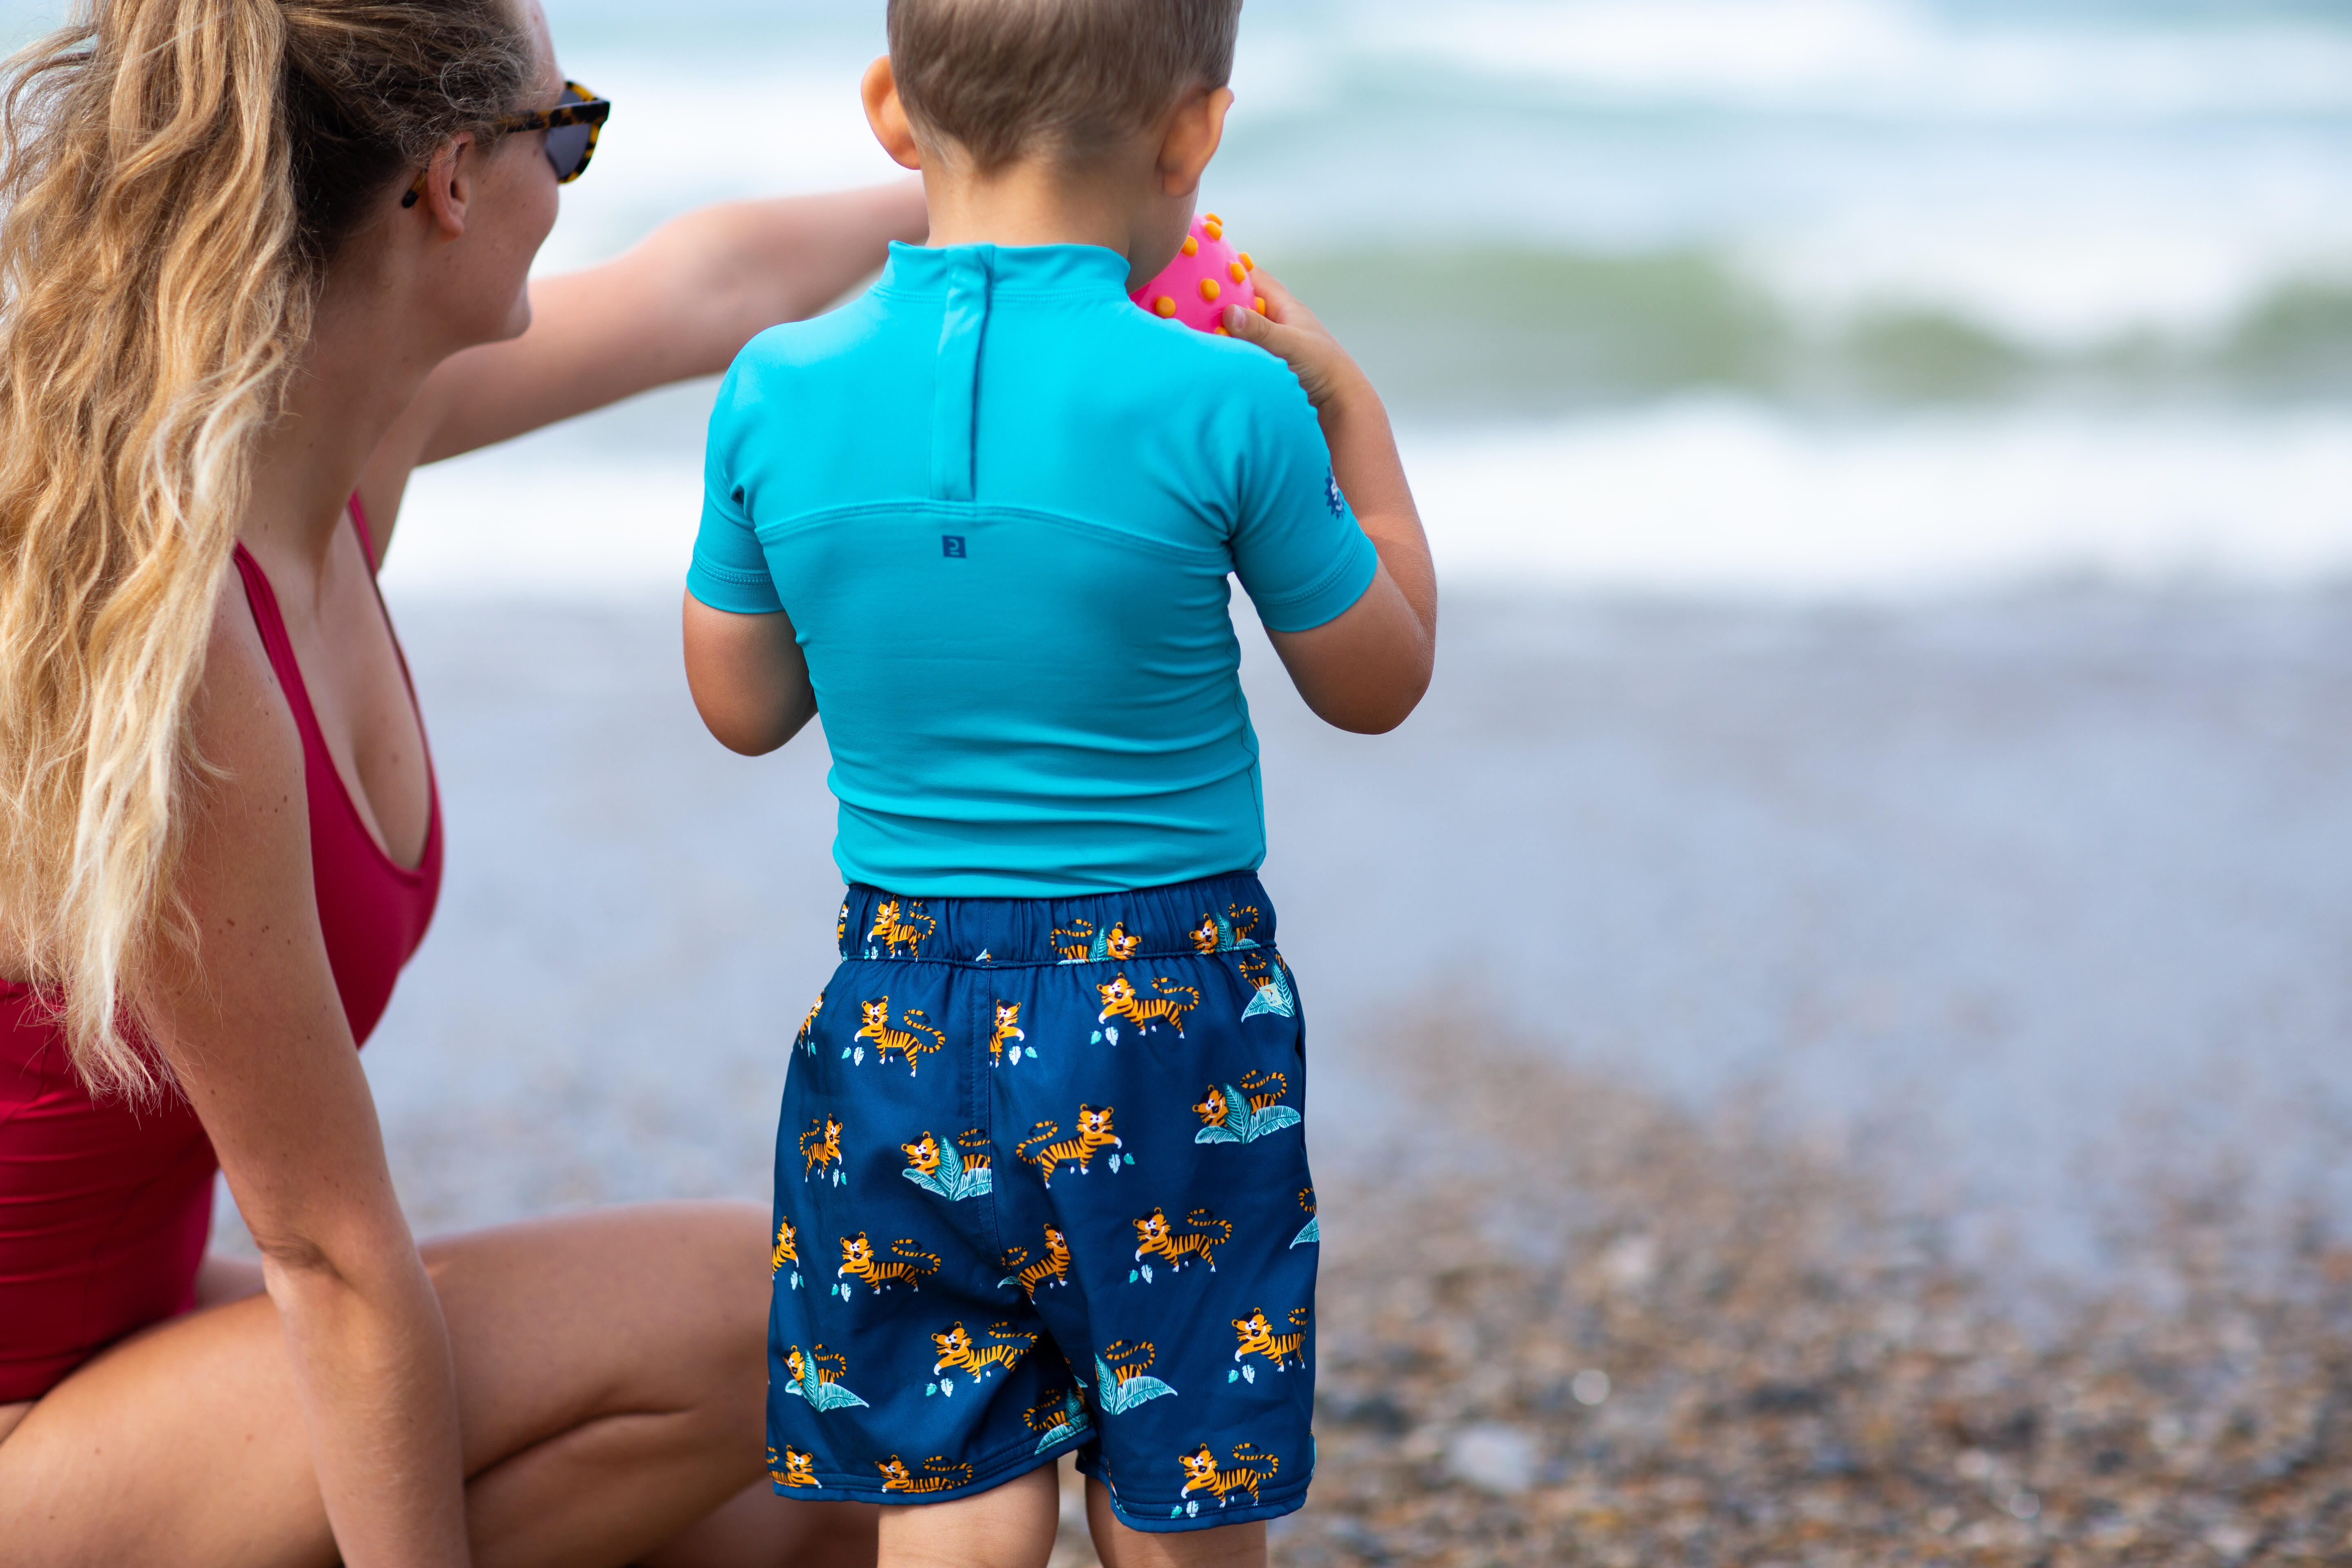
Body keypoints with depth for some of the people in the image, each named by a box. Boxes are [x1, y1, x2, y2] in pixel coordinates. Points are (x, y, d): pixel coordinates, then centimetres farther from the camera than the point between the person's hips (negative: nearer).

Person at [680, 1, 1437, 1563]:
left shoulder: (777, 395, -6)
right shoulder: (1225, 408, -15)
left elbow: (742, 705, 8)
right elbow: (1378, 682, 2)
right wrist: (1349, 408, 12)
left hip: (900, 1025, 3)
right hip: (1169, 1032, -2)